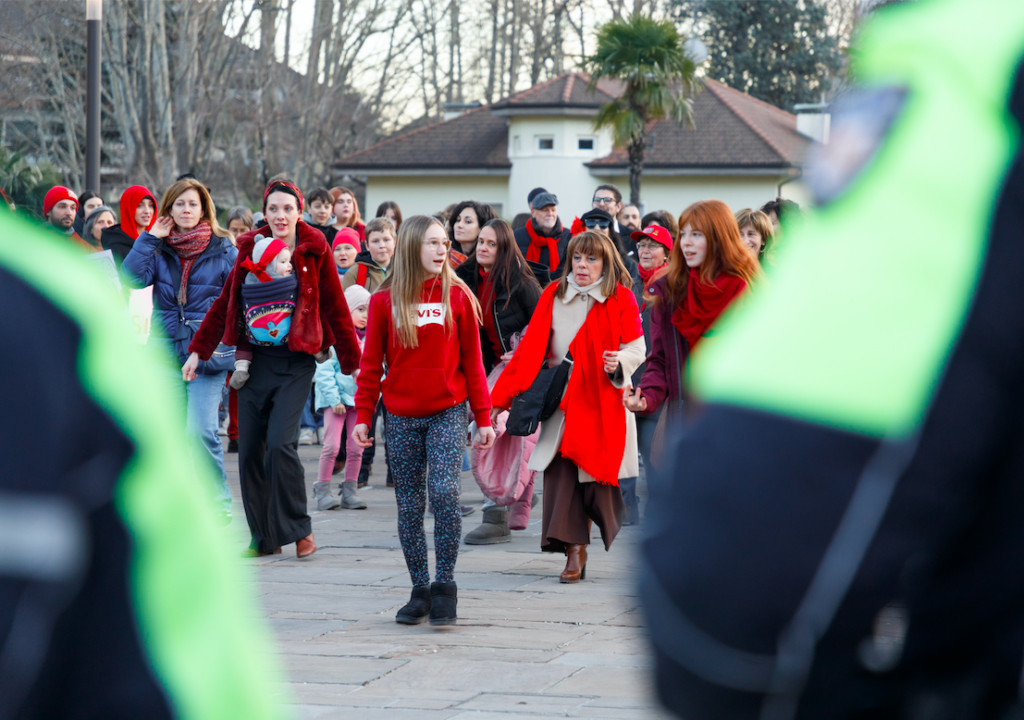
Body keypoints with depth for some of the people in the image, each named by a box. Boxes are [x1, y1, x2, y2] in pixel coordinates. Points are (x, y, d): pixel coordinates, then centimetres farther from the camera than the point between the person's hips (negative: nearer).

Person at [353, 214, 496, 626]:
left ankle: (444, 585, -4)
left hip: (447, 412, -1)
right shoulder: (384, 300, 3)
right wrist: (363, 416, 2)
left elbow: (472, 360, 4)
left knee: (444, 492, -16)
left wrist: (483, 417, 2)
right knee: (409, 505, 5)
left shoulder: (457, 296, 2)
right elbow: (371, 363, 8)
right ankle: (420, 591, 15)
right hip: (401, 417, 2)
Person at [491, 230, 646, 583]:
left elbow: (636, 347, 0)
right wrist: (502, 395, 1)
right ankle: (574, 550, -3)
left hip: (603, 400, -2)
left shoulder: (620, 299, 0)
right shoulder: (553, 296, 7)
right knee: (561, 470, -8)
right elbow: (532, 349, 7)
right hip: (562, 400, 2)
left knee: (595, 470, -2)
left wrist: (620, 362, -24)